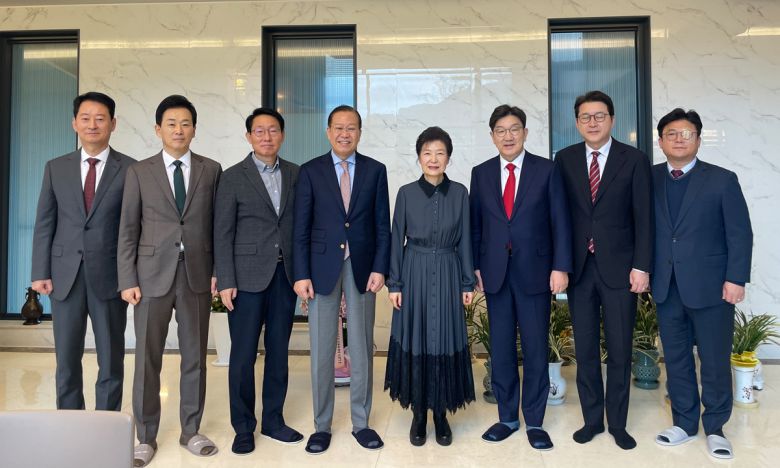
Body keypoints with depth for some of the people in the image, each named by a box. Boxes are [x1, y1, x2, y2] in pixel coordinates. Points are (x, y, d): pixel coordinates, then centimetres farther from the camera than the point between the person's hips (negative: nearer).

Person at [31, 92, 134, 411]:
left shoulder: (130, 169, -1)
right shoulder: (56, 168, 8)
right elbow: (44, 224, 7)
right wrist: (41, 272, 1)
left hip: (110, 275, -2)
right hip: (65, 274, 3)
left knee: (111, 361, 8)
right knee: (66, 360, 10)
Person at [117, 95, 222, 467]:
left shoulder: (211, 170, 5)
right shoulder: (139, 172, 4)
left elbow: (217, 224, 5)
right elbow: (128, 230, 2)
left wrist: (217, 270, -1)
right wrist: (128, 280, -4)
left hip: (197, 275, 1)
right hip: (153, 275, 0)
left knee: (195, 356, 9)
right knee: (147, 358, 6)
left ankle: (191, 431, 24)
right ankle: (146, 436, 21)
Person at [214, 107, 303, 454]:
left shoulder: (295, 174, 8)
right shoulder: (232, 178, -1)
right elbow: (222, 233, -3)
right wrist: (226, 282, -9)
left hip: (285, 276, 3)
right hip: (248, 277, -3)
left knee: (278, 352, 11)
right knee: (243, 355, 3)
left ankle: (273, 420, 26)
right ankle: (243, 427, 19)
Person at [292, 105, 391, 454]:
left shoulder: (375, 170, 5)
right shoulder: (310, 171, 3)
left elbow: (382, 225, 4)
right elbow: (301, 227, 0)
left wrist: (379, 268, -5)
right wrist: (301, 274, -7)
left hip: (362, 267, 1)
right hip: (323, 267, -1)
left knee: (362, 347, 9)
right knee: (321, 350, 6)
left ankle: (361, 422, 23)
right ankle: (322, 425, 20)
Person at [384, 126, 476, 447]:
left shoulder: (459, 193, 3)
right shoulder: (406, 193, 1)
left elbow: (464, 240, 5)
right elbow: (397, 240, 2)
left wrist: (468, 283, 3)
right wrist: (394, 283, -2)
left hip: (448, 274, 1)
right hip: (415, 273, 0)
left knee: (445, 341, 5)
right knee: (415, 340, 4)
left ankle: (441, 414, 20)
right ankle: (419, 414, 19)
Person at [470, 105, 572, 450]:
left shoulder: (546, 170, 1)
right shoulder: (481, 173, 8)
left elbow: (560, 221, -2)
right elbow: (475, 224, 8)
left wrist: (560, 267, -8)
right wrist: (474, 266, 3)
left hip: (534, 271, -2)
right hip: (495, 272, 2)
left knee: (535, 348, 5)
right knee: (500, 348, 9)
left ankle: (534, 421, 19)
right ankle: (507, 417, 24)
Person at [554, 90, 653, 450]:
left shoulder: (635, 160, -1)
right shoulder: (565, 159, 5)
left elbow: (643, 218, -2)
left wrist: (641, 266, -8)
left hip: (619, 267, -1)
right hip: (578, 267, 2)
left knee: (619, 351, 7)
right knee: (585, 350, 10)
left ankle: (618, 423, 24)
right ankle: (592, 419, 25)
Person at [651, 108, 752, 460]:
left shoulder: (722, 180, -1)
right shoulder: (649, 179, 5)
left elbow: (740, 234, -3)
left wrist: (736, 279, -9)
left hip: (710, 286, -2)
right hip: (666, 287, 2)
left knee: (715, 361, 7)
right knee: (676, 358, 11)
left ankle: (714, 428, 24)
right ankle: (685, 423, 26)